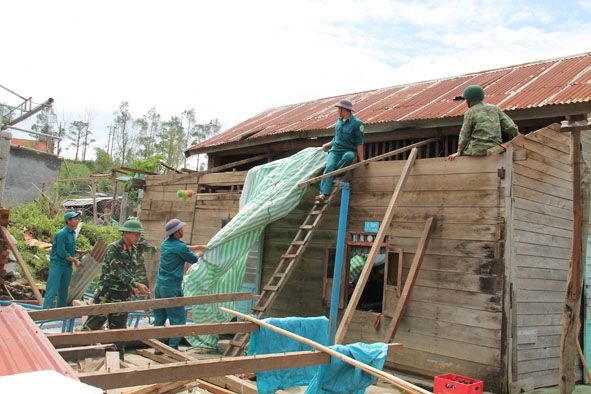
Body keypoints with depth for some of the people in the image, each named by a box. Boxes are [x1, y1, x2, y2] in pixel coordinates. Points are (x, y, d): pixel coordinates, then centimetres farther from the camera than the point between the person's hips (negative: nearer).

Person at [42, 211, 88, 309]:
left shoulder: (73, 233, 9)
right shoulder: (61, 234, -16)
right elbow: (62, 253, -19)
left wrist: (82, 252, 5)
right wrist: (75, 260, -14)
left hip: (68, 265, 8)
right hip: (57, 264, -8)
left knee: (63, 291, 14)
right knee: (52, 290, -7)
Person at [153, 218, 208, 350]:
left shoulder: (166, 243, 9)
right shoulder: (180, 247, -15)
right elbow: (193, 259, 1)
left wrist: (199, 246, 27)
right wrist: (199, 254, 21)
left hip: (159, 285, 8)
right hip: (172, 288, -8)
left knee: (159, 318, 13)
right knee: (178, 320, 1)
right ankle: (173, 348, 2)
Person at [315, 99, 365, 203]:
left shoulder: (357, 123, -7)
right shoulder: (339, 121, 14)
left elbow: (359, 143, -9)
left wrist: (361, 159, -12)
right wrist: (328, 144, 20)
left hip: (348, 150, -4)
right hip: (335, 149, 4)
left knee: (348, 156, -40)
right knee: (329, 166, -24)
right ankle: (323, 194, -36)